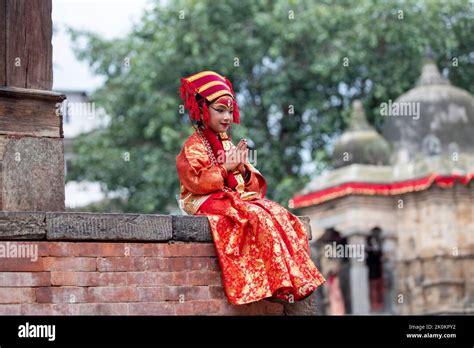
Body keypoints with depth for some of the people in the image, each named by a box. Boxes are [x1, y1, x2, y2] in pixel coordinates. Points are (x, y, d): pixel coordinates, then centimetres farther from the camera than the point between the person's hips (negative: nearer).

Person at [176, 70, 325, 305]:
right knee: (258, 218, -32)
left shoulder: (229, 145, 21)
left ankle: (295, 279, -23)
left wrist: (243, 169, -5)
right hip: (209, 203, -7)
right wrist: (225, 168, -17)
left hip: (238, 199, 8)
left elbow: (253, 185, 16)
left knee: (280, 215, -16)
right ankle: (280, 283, -34)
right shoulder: (194, 146, -1)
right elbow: (196, 182, -16)